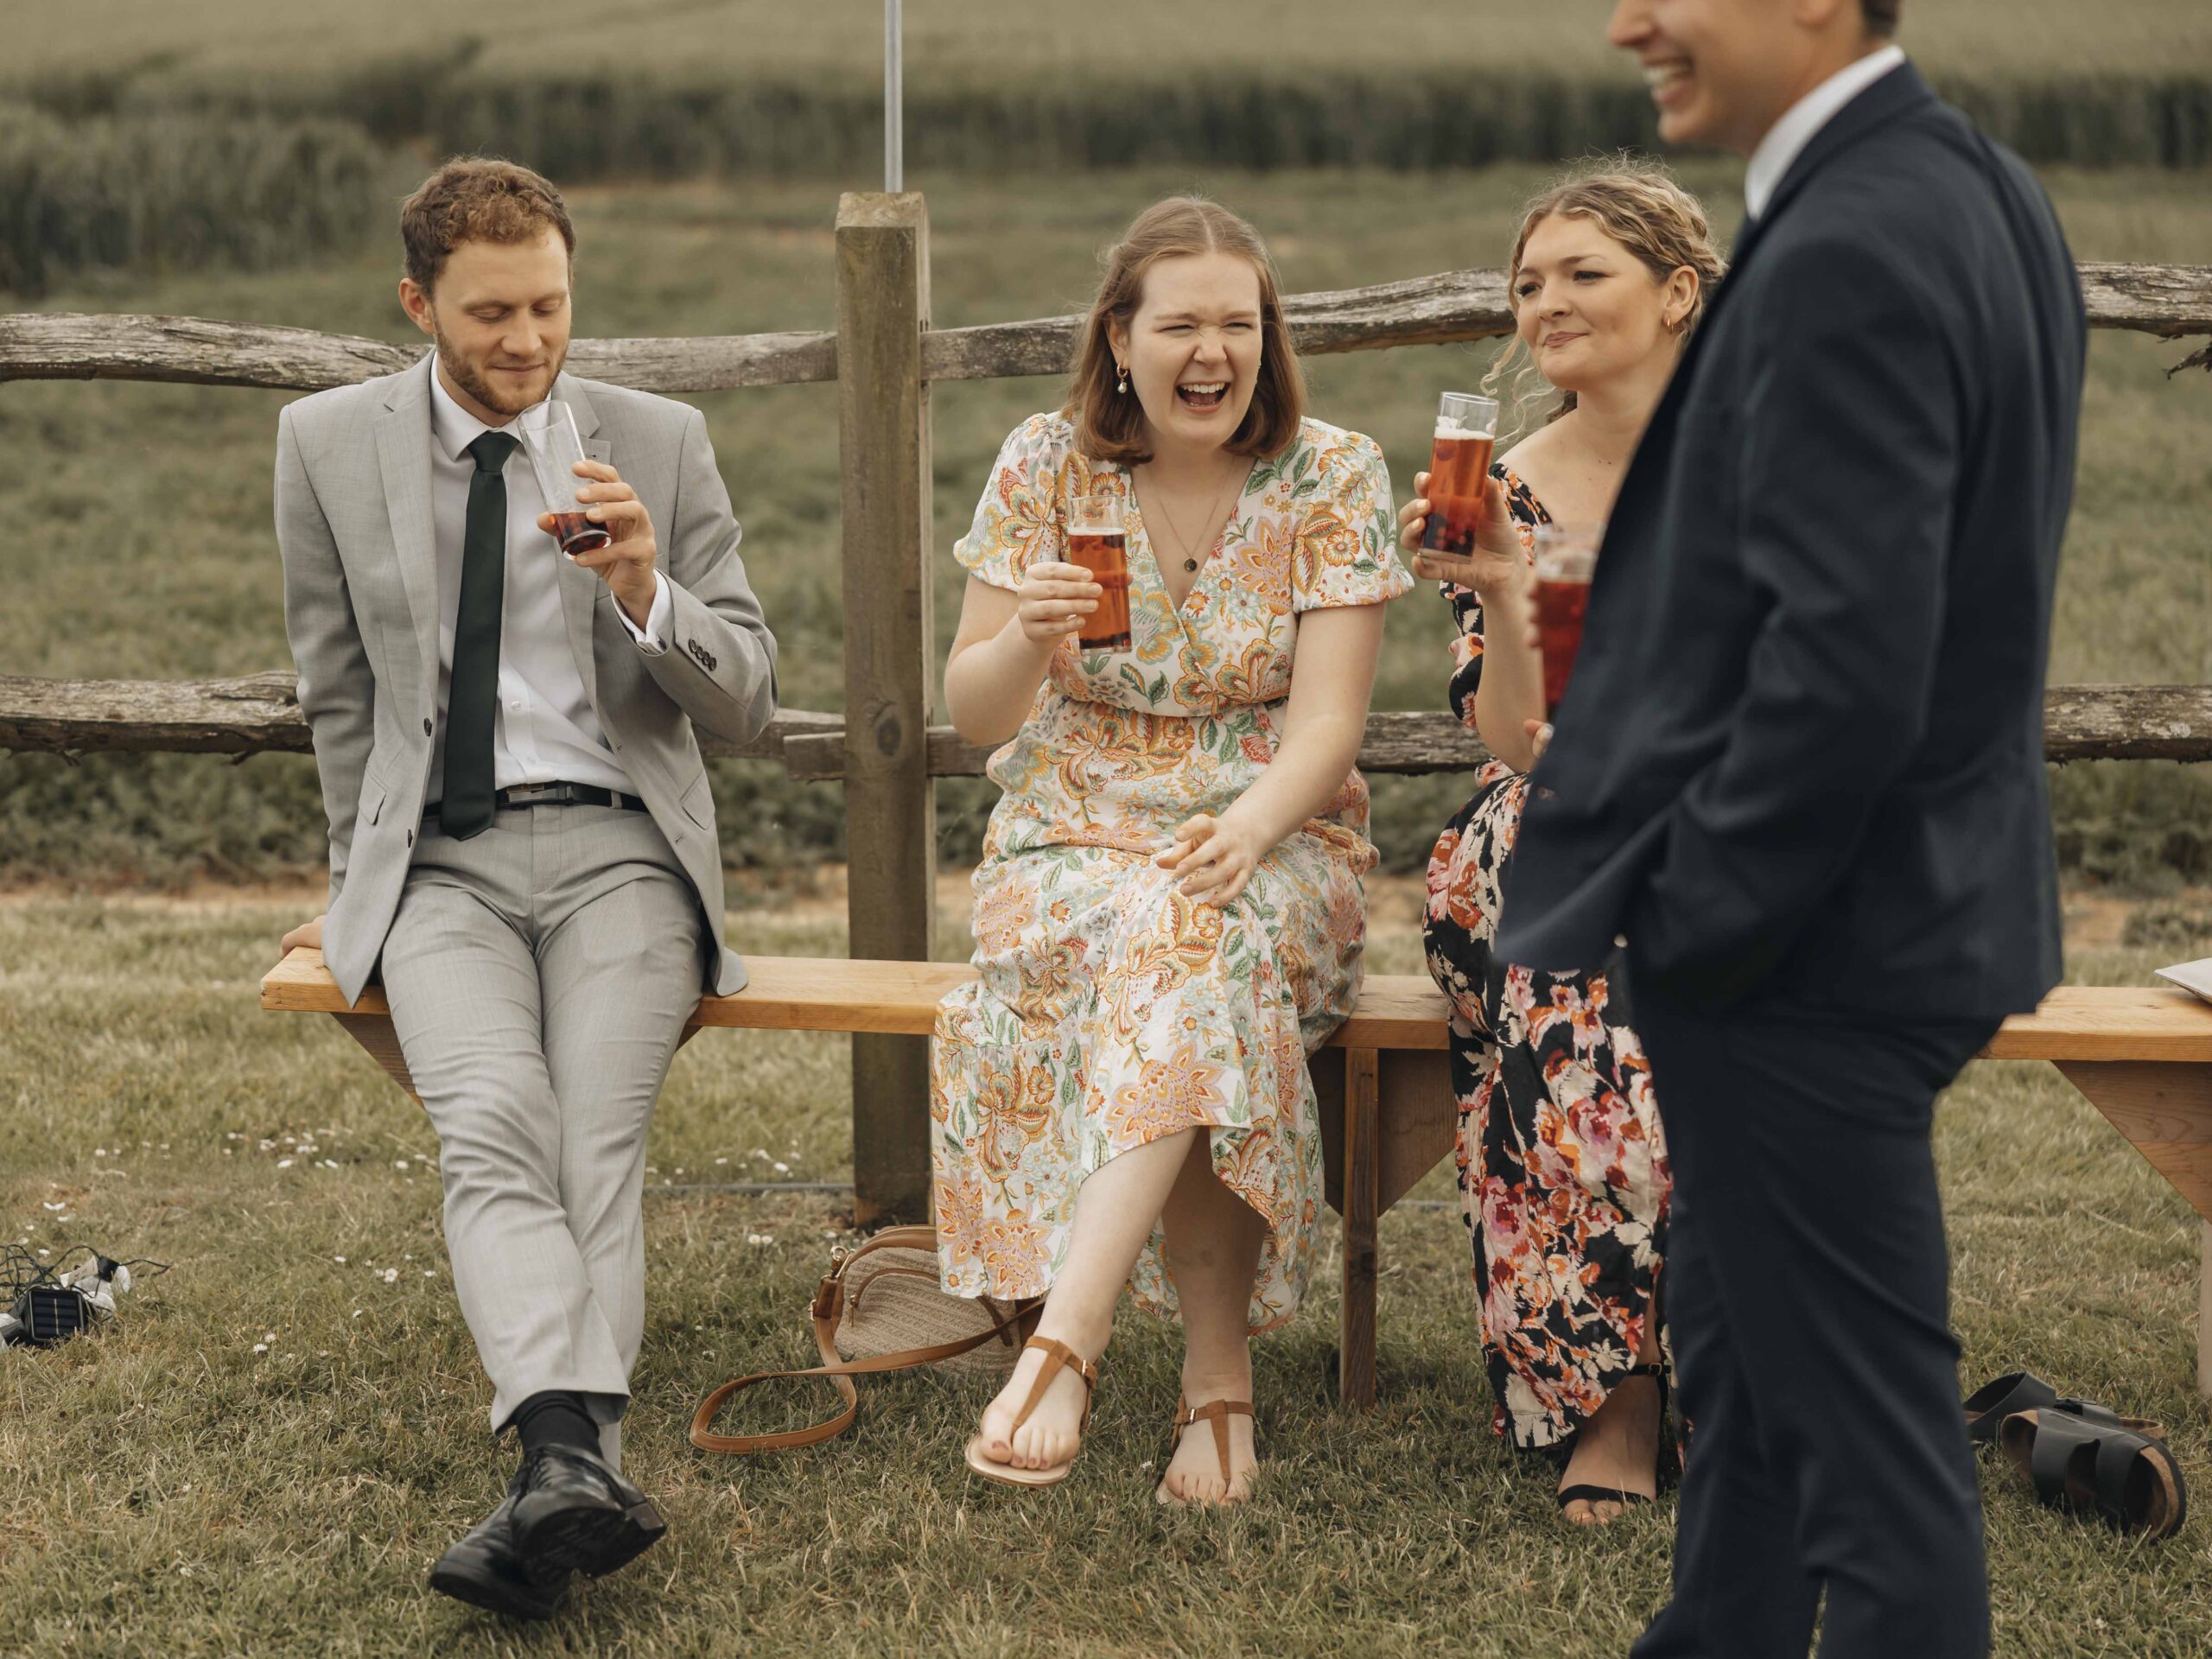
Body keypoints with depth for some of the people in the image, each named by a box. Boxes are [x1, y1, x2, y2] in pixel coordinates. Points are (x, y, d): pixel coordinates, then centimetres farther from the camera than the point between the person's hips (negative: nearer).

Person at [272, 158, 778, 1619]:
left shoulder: (662, 443, 6)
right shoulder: (330, 443, 8)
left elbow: (747, 703, 5)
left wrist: (646, 594, -12)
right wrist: (364, 877, 18)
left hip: (620, 849, 0)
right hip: (439, 860, 0)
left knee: (600, 1138, -26)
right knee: (493, 1126, -29)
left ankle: (560, 1474, -39)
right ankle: (575, 1461, -47)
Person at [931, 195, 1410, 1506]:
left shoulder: (1333, 476, -1)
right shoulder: (1044, 467, 3)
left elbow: (1328, 722, -9)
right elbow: (976, 716, 2)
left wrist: (1243, 830, -30)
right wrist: (1024, 641, -21)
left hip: (1272, 836, -1)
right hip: (1075, 836, 1)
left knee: (1190, 937, -36)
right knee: (1169, 965, -33)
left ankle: (1066, 1342, -42)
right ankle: (1221, 1365, -28)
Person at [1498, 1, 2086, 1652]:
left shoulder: (1850, 255, -23)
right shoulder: (1978, 191, 7)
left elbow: (1845, 663, -27)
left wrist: (1692, 925, -15)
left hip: (1807, 953, -10)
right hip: (1903, 890, 10)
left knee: (1867, 1427, 2)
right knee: (1738, 1351, 25)